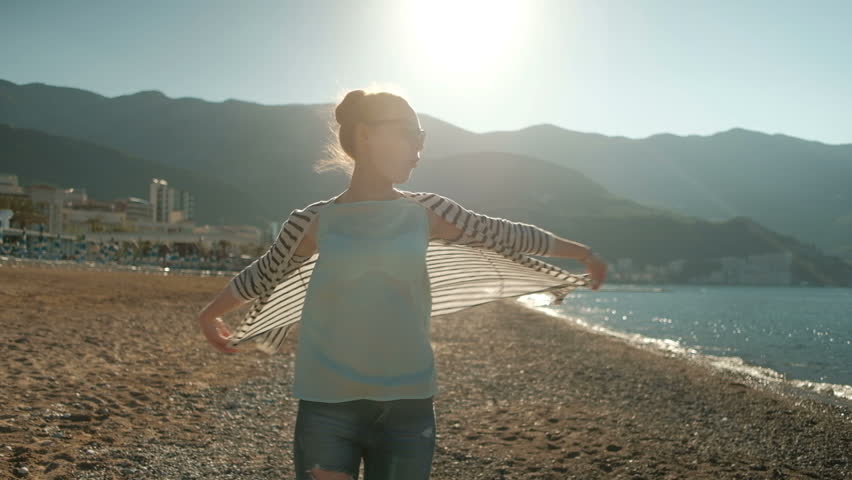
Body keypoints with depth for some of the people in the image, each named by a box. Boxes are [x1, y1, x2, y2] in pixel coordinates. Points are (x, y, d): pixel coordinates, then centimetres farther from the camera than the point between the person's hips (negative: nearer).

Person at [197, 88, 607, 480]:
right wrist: (210, 314, 30)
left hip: (407, 408, 2)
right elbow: (262, 274, 16)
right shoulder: (320, 221, 0)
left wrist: (583, 253, 24)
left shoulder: (424, 215, 4)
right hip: (328, 408, -1)